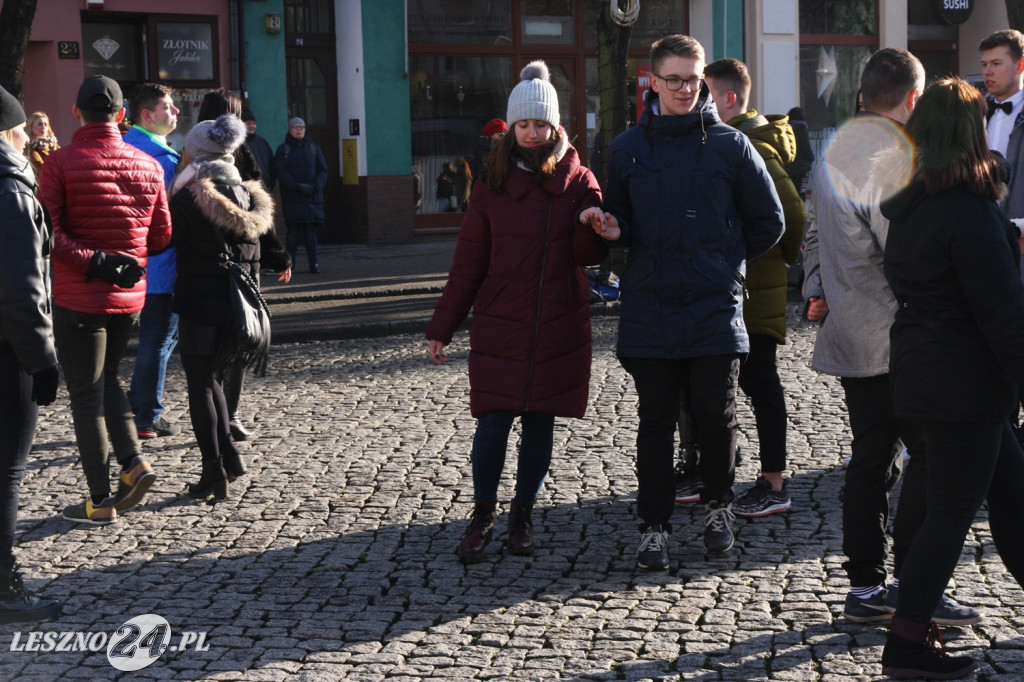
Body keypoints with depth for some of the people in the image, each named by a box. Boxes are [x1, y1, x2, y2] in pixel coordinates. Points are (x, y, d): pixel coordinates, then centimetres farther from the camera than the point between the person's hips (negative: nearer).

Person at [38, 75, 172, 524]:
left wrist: (92, 261, -12)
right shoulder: (148, 166, 2)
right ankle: (133, 461, 7)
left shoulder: (61, 163, -10)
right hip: (129, 297, 4)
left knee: (86, 394, 4)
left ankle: (100, 501, 9)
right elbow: (162, 237, 7)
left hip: (77, 297, -4)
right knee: (105, 380, 24)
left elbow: (48, 233, -18)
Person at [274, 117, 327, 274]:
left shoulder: (313, 147, 13)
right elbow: (280, 172, -3)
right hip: (292, 197, -2)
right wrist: (297, 186, -15)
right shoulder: (283, 149, 6)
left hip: (313, 196, 2)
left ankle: (314, 263, -1)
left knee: (311, 230, -2)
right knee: (293, 230, -6)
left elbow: (323, 171, 9)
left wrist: (314, 186, -9)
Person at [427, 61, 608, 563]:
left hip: (560, 328, 1)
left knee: (540, 422, 7)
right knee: (493, 422, -5)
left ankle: (522, 515, 21)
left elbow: (590, 255, -3)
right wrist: (441, 327, 4)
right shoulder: (493, 184, 4)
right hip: (500, 326, -1)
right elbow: (468, 262, 6)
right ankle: (483, 516, 11)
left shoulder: (577, 181, 4)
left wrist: (593, 228, -26)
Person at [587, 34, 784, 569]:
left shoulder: (729, 145, 2)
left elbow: (768, 222, 9)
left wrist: (723, 261, 7)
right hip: (649, 309, 1)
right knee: (656, 421, 5)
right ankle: (654, 525, 13)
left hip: (715, 306, -1)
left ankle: (717, 506, 27)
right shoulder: (627, 148, 7)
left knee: (717, 417, 5)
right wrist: (612, 230, -5)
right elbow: (619, 220, 17)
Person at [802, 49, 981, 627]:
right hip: (894, 334, -9)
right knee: (931, 454, -2)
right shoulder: (894, 156, -16)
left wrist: (817, 290, 20)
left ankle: (865, 586, 15)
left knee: (873, 455, 12)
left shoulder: (836, 150, 14)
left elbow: (815, 233, 21)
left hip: (848, 333, 9)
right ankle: (912, 586, -1)